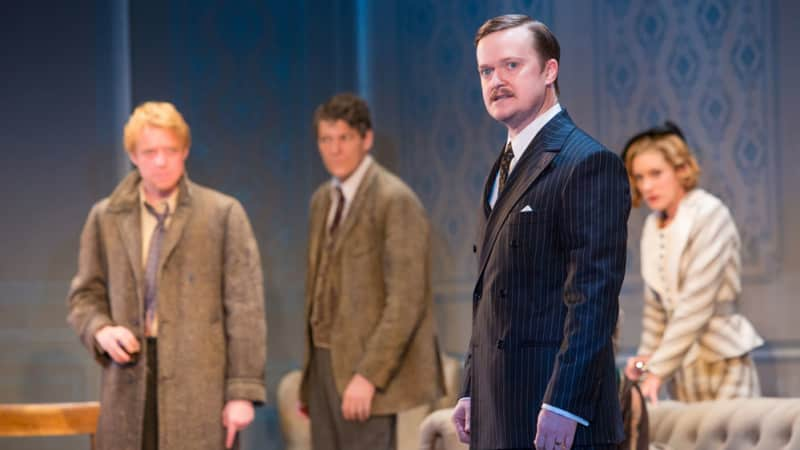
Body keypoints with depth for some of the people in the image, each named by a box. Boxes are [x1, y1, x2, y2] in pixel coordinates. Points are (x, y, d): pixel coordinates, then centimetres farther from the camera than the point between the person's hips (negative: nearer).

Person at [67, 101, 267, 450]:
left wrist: (243, 392, -7)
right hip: (129, 383, 3)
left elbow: (245, 308, -2)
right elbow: (85, 294, 18)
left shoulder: (223, 214, 1)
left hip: (200, 385, -3)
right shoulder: (106, 217, 11)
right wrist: (100, 330, -6)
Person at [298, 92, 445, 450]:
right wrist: (309, 377, 15)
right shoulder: (323, 200, 14)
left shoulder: (395, 200, -12)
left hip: (368, 367, -8)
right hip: (324, 363, 8)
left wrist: (368, 376, -21)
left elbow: (406, 300, -17)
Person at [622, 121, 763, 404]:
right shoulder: (653, 226, 10)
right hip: (681, 365, 6)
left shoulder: (709, 215, -10)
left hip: (720, 362, -6)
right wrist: (648, 353, 2)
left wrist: (658, 369, -20)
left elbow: (697, 303, -17)